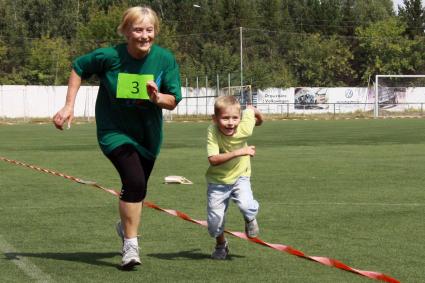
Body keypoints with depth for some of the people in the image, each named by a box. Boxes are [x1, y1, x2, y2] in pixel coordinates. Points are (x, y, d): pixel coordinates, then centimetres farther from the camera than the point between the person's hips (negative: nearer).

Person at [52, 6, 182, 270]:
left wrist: (158, 98, -30)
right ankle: (131, 245, -9)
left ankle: (126, 225, 51)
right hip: (115, 131, -4)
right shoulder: (109, 57, -19)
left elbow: (173, 101, -8)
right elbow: (78, 68, -1)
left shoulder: (165, 59, -13)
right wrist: (69, 106, -5)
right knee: (135, 181, -24)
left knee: (137, 189, 18)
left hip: (148, 134, 4)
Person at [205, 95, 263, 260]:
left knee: (246, 206, -24)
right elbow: (213, 159, -37)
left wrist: (259, 118, 15)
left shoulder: (245, 129, -26)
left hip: (240, 176, 0)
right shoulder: (212, 131, -29)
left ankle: (250, 219, 15)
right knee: (214, 219, 0)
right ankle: (221, 244, 33)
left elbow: (250, 109, -6)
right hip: (218, 180, 0)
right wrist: (238, 152, -41)